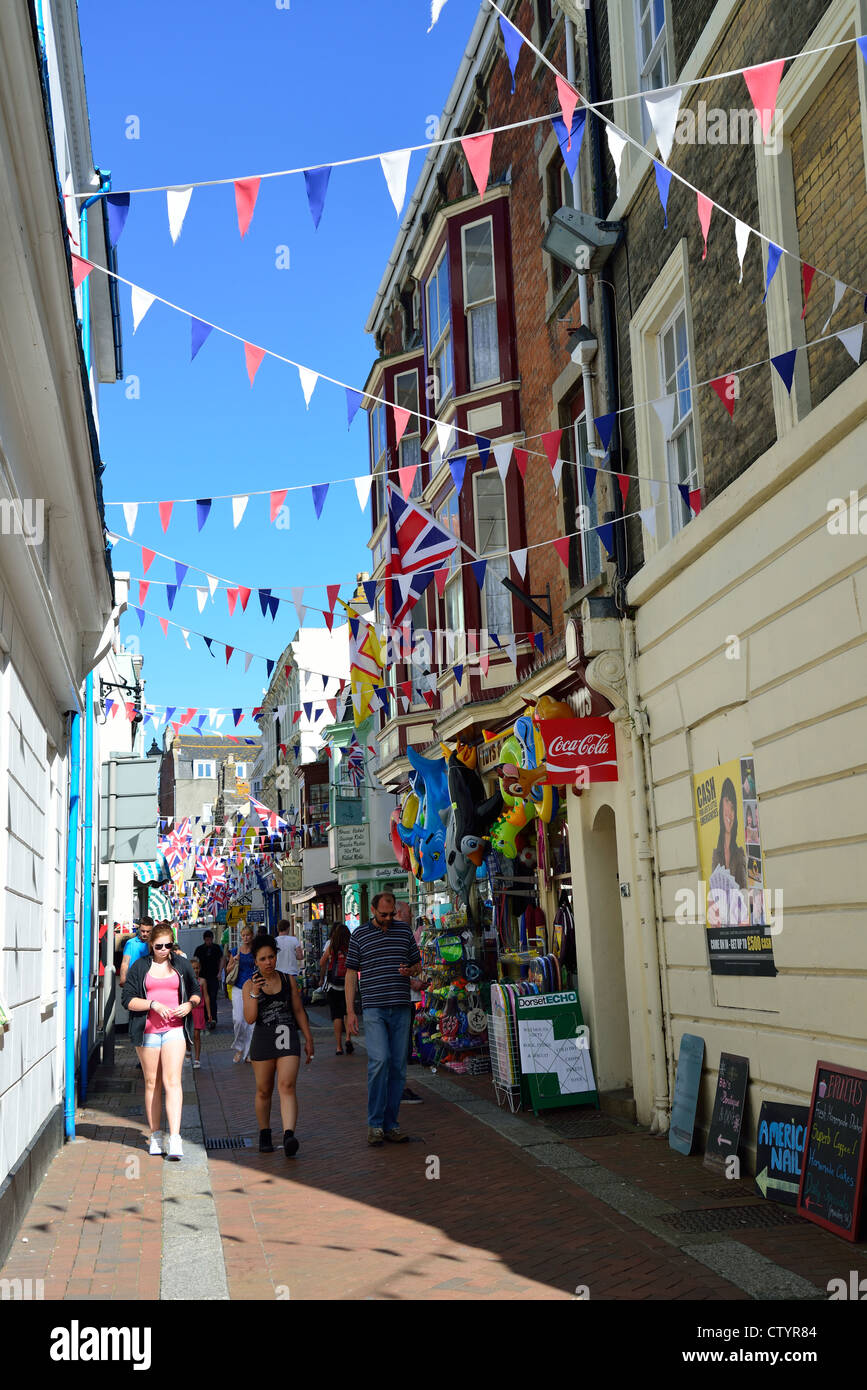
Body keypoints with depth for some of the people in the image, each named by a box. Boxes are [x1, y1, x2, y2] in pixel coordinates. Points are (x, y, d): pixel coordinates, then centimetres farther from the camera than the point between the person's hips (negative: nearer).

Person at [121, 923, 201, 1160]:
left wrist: (189, 1004, -3)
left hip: (175, 1029, 0)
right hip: (147, 1031, 0)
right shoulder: (139, 967, 5)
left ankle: (175, 1138, -18)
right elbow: (128, 999, 0)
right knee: (152, 1083, 7)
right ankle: (155, 1135, 18)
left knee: (172, 1081, -12)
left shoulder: (181, 965, 10)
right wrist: (153, 1004, -13)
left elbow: (196, 992, 18)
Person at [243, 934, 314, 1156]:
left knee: (287, 1087, -15)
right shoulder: (249, 985, 3)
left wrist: (308, 1039, 11)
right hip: (263, 1039, 0)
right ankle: (265, 1135, 28)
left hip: (288, 1038, 0)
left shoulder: (288, 979, 7)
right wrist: (254, 993, -19)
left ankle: (288, 1135, -26)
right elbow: (250, 1019, -7)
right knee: (263, 1090, 10)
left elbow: (298, 1011, 13)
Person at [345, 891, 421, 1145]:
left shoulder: (404, 930, 11)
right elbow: (351, 973, 6)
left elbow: (417, 962, 20)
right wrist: (350, 1012, 0)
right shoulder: (359, 935, 4)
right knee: (379, 1060, -17)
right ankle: (375, 1124, -7)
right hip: (374, 1009, -3)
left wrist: (411, 970, -5)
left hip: (401, 1009, 3)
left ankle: (391, 1125, 13)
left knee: (398, 1067, 4)